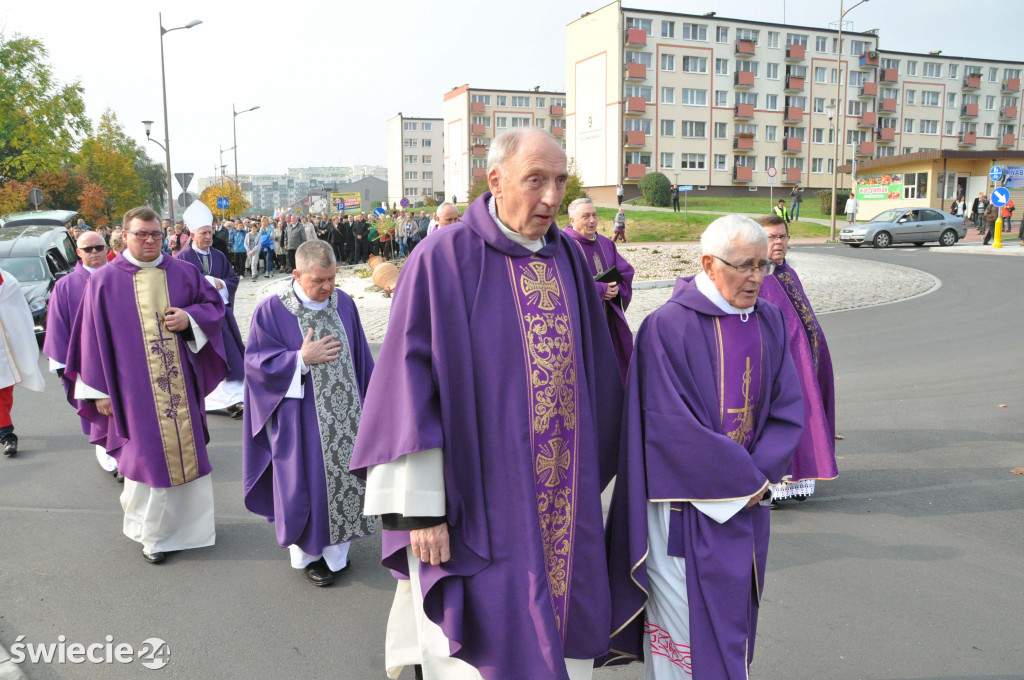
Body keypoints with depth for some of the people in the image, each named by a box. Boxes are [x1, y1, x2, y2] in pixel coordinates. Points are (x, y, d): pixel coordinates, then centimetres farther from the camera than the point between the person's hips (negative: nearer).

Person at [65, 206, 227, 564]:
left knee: (188, 449, 10)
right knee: (147, 453, 3)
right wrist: (99, 390, -3)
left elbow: (214, 304, 12)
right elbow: (94, 337, -1)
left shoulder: (184, 273, 4)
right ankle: (153, 531, 22)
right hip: (135, 387, -2)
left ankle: (190, 520, 30)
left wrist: (190, 318, -11)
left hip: (181, 385, 3)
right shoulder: (104, 280, -2)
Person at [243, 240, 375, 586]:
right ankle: (307, 553, 28)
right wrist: (301, 359, -22)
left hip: (344, 413, 4)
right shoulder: (272, 310, -11)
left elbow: (360, 357, 10)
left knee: (345, 474, 11)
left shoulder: (343, 303, 2)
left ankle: (335, 550, 30)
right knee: (306, 482, 6)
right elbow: (257, 361, -11)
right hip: (301, 418, -4)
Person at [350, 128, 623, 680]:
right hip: (478, 500, -5)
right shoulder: (443, 257, -12)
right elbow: (411, 380, -13)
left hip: (564, 504, 6)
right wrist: (421, 507, -14)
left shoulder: (568, 257, 5)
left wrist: (590, 479, 16)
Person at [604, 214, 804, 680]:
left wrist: (761, 474, -8)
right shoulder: (668, 326, -17)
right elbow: (674, 427, -20)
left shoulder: (769, 321, 4)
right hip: (686, 504, -6)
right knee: (681, 623, 5)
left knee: (732, 623, 20)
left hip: (746, 502, 7)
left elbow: (787, 409, 5)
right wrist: (745, 480, -13)